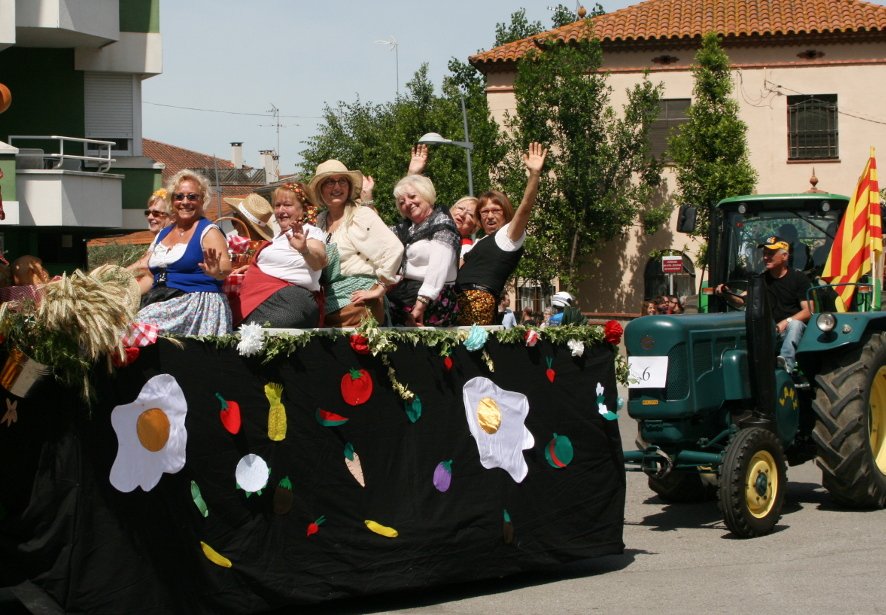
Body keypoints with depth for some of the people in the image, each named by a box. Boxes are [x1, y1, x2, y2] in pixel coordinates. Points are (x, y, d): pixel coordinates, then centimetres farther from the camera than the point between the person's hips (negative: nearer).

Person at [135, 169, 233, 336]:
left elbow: (226, 268, -15)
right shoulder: (163, 234, 22)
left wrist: (216, 271, -37)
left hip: (196, 300, -6)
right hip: (157, 300, 6)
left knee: (145, 322, -31)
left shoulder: (208, 231, 1)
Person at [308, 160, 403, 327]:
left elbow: (394, 249, -15)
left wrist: (379, 288, -12)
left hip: (357, 301, -6)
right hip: (329, 304, 6)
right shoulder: (321, 220, 14)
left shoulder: (362, 215, -5)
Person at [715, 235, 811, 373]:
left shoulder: (798, 278, 3)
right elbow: (740, 301, 5)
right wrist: (727, 294, -16)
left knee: (795, 324, -37)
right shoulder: (761, 280, 16)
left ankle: (786, 363, -59)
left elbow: (808, 311, -6)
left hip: (793, 330, -3)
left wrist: (786, 322, -21)